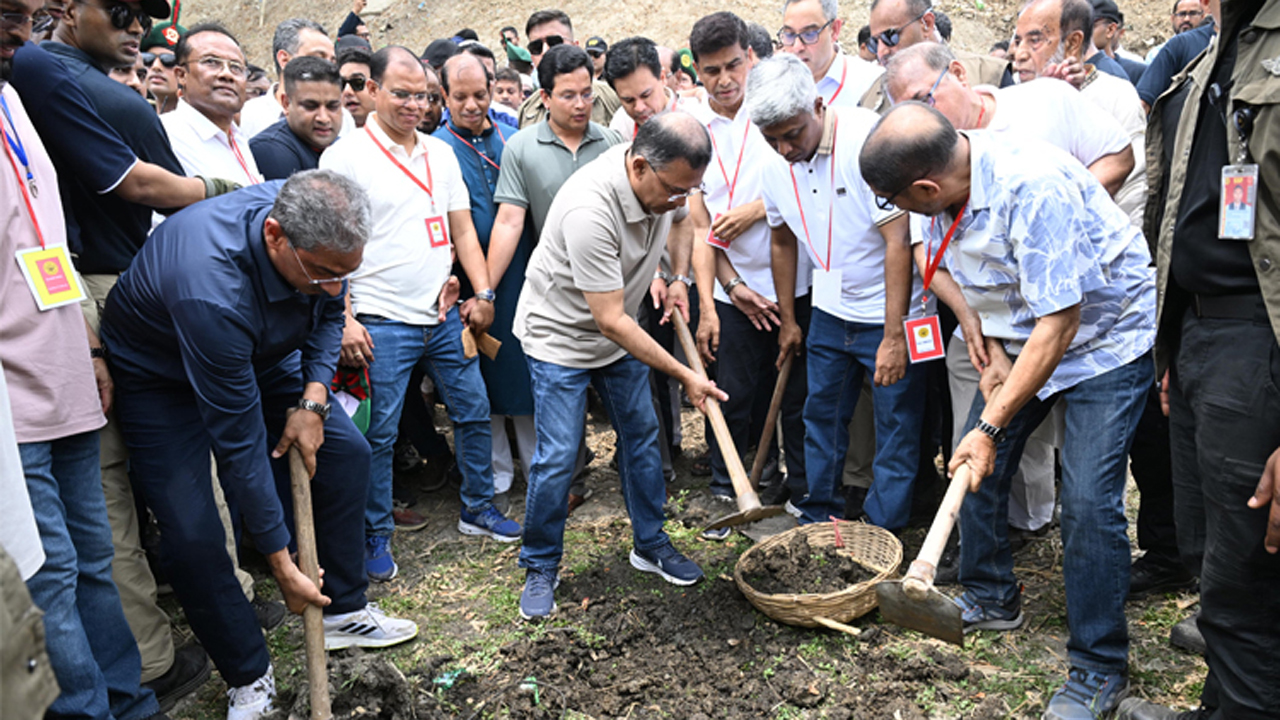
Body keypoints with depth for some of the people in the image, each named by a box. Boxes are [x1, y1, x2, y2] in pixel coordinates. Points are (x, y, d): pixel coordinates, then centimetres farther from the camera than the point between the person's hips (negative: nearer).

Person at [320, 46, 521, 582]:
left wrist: (484, 292, 4)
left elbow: (462, 230, 13)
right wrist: (344, 320, -15)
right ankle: (376, 536, 19)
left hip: (444, 316, 6)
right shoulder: (345, 157, -5)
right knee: (379, 434, 2)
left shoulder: (442, 153, 11)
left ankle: (478, 510, 31)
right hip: (382, 322, -5)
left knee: (474, 412, 12)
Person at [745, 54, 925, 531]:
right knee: (820, 416, 14)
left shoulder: (868, 141, -22)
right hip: (830, 310, 6)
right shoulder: (777, 165, -3)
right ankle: (819, 518, 32)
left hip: (888, 313, -6)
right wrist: (787, 320, 16)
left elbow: (898, 240, -24)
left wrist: (894, 335, -25)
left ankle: (881, 538, 16)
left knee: (896, 429, 2)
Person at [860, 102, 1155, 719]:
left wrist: (991, 425, -31)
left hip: (1102, 338, -7)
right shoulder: (948, 174, -12)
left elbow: (1058, 324, -33)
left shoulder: (1034, 189, -36)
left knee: (1087, 500, -13)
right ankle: (992, 600, 29)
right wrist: (991, 348, -7)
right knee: (975, 466, 7)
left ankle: (1099, 668, 5)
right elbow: (943, 269, 5)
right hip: (1018, 337, 8)